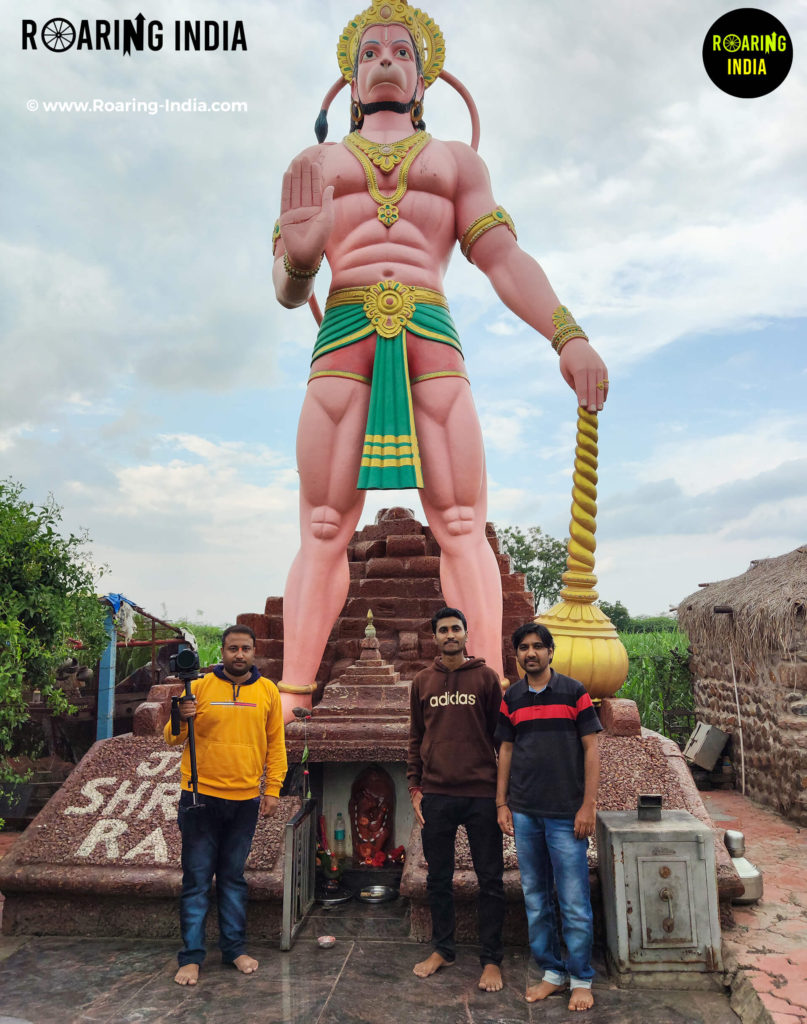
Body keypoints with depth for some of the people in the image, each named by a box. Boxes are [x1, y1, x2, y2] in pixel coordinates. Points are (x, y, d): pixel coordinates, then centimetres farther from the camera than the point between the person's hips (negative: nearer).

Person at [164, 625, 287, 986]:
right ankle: (191, 956, 16)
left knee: (234, 877, 14)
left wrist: (272, 789, 1)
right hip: (201, 797, -2)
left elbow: (276, 743, 7)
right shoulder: (200, 686, -4)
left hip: (246, 800, 2)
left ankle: (234, 948, 27)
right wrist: (180, 719, -22)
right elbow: (173, 738, 0)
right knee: (197, 879, 5)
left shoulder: (267, 691, 3)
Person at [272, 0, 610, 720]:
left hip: (432, 340, 0)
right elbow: (288, 291, 17)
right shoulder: (315, 165, 25)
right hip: (344, 338, 0)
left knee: (462, 529, -10)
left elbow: (505, 260, 12)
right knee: (324, 532, -8)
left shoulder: (457, 161, 26)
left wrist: (568, 335, -4)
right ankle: (292, 702, -5)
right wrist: (297, 259, -9)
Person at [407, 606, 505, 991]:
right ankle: (442, 949, 30)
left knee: (490, 880, 6)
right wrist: (415, 788, 5)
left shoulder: (486, 677, 0)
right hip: (436, 795, 2)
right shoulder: (422, 682, 7)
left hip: (481, 794, -2)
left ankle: (491, 959, 20)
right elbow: (416, 739, 11)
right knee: (438, 879, 13)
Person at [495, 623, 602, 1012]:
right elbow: (506, 750, 11)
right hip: (524, 813, 4)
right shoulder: (511, 698, 7)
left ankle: (581, 979, 19)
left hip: (566, 814, -4)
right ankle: (551, 971, 26)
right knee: (535, 899, 12)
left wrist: (588, 805, -8)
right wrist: (501, 804, 7)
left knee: (574, 902, 2)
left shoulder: (574, 692, -3)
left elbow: (591, 748, -3)